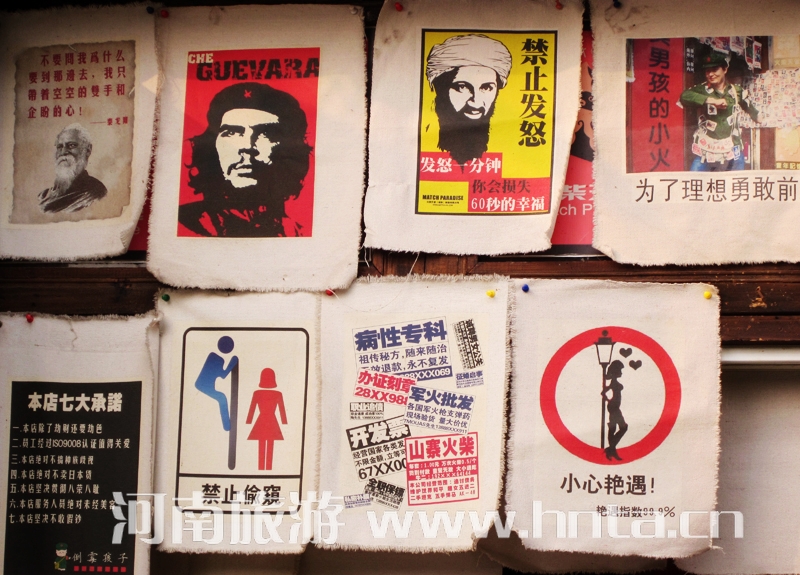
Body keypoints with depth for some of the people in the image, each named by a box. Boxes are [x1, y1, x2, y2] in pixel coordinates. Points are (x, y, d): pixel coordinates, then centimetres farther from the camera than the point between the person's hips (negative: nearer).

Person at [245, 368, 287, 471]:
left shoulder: (257, 393, -5)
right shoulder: (278, 394, -4)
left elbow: (252, 409, -1)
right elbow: (282, 410, 1)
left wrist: (248, 423, 5)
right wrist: (285, 424, 8)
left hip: (261, 423, 0)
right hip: (272, 424, 0)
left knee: (261, 448, 4)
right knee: (270, 449, 4)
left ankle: (261, 468, 3)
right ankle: (269, 468, 3)